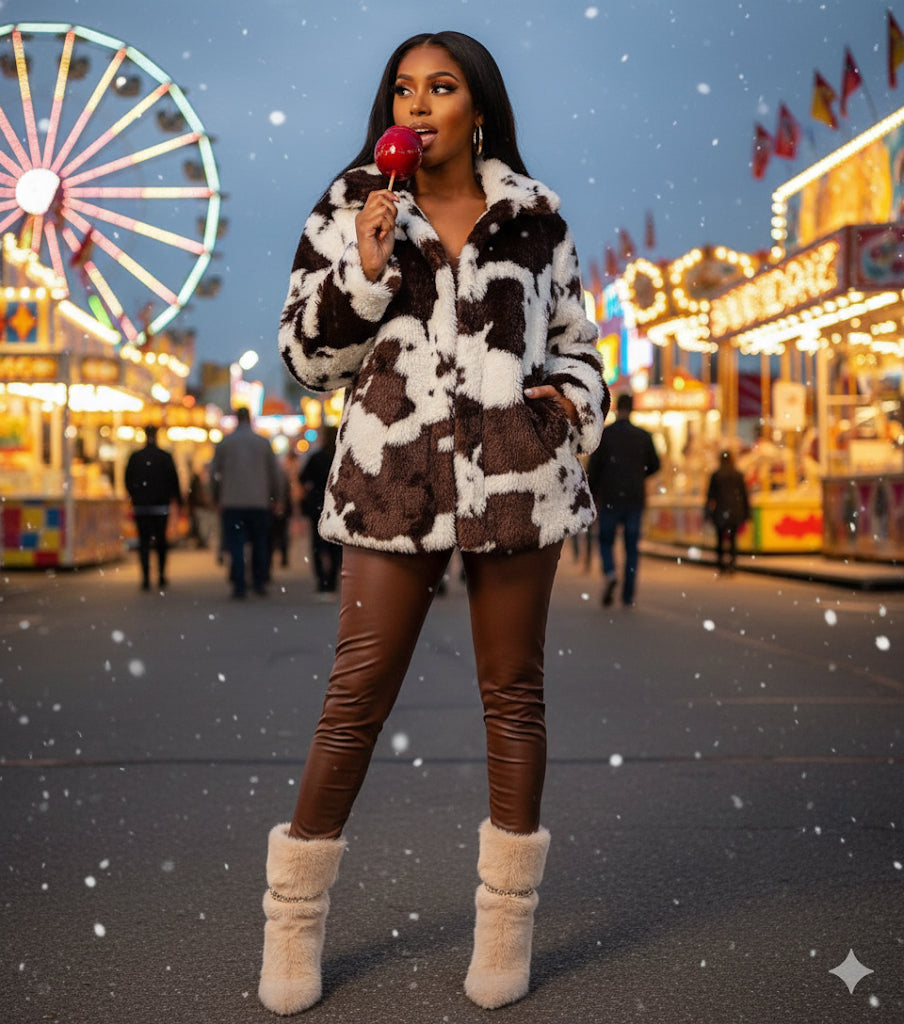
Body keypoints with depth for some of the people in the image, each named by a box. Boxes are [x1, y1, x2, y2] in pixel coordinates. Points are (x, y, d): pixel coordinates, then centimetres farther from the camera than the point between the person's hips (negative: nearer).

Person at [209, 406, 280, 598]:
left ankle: (239, 586, -5)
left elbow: (214, 472, 4)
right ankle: (259, 582, 11)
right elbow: (274, 473, 6)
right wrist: (274, 496, 16)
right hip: (259, 501, 1)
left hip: (232, 502, -1)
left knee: (236, 546, 0)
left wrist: (217, 496, 14)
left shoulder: (224, 443, 2)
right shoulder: (263, 442, 3)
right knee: (260, 544, 11)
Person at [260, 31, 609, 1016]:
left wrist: (573, 398, -2)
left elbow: (573, 336, 19)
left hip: (516, 474, 2)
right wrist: (366, 268, -13)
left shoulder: (533, 215, 9)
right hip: (394, 477, -1)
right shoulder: (351, 208, 6)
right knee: (357, 693, 0)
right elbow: (309, 353, 2)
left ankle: (507, 915, 22)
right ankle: (294, 912, 15)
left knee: (512, 689, 8)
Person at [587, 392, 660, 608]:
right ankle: (628, 596, 2)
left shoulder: (604, 434, -3)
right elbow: (654, 465, 11)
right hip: (635, 499, 2)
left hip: (610, 499, -2)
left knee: (606, 541, 11)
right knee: (632, 547, 6)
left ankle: (610, 573, -18)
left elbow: (594, 467, -5)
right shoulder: (643, 436, 4)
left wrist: (591, 496, 4)